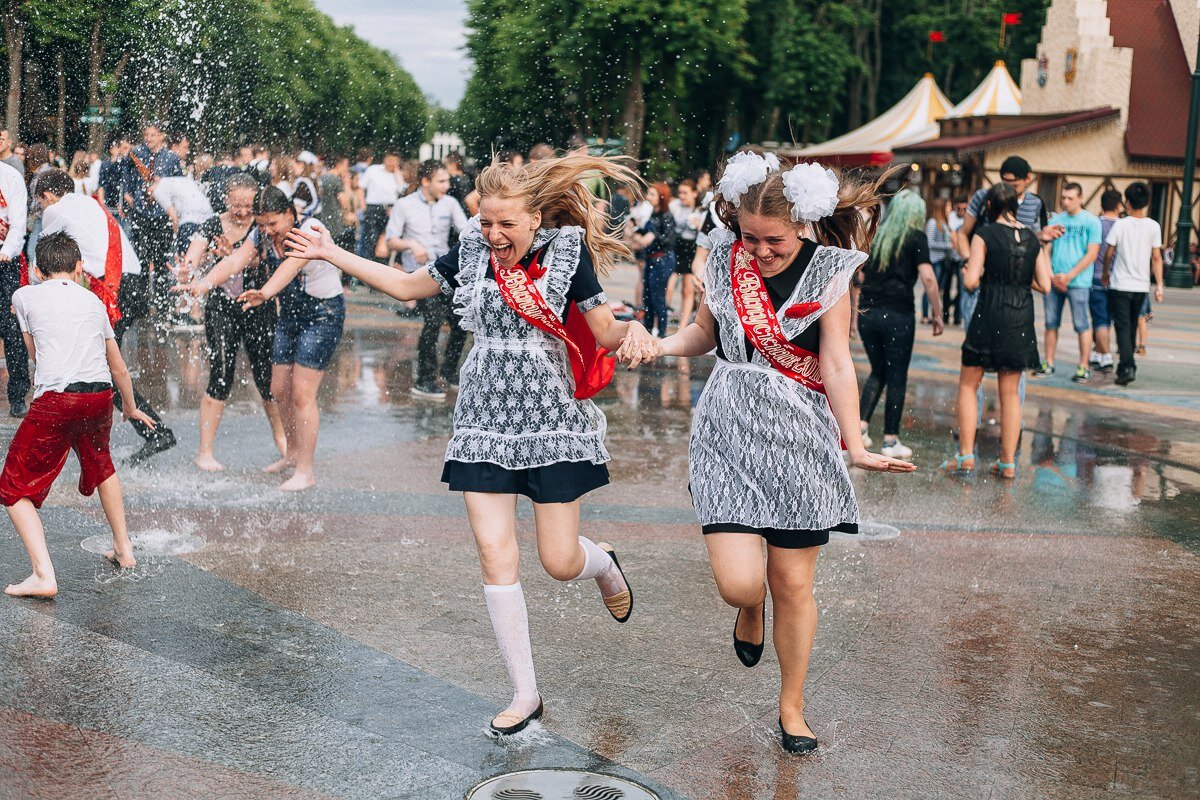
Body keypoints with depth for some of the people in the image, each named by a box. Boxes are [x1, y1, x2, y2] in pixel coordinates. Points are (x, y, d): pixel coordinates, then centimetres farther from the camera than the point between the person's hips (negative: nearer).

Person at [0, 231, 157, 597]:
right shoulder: (93, 300, 20)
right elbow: (118, 368, 27)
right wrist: (131, 408, 44)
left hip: (55, 401, -4)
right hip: (101, 396, 5)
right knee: (100, 465, 33)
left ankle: (43, 575, -9)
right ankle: (123, 549, 38)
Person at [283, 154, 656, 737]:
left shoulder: (566, 252, -7)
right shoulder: (472, 251, 1)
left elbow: (604, 331, -7)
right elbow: (405, 286, 13)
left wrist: (634, 330, -30)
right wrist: (331, 254, 9)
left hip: (552, 421, -3)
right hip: (486, 420, 3)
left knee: (559, 562, 0)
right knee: (495, 554, -4)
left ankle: (603, 564, 41)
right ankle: (525, 694, 8)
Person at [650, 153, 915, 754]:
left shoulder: (828, 275, -5)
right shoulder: (725, 259, 2)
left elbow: (837, 366, -8)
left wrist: (856, 447, -18)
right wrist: (656, 345, -4)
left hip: (799, 438, -1)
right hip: (730, 430, 1)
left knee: (792, 586, 5)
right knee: (739, 582, -12)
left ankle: (792, 706, 27)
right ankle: (750, 609, 29)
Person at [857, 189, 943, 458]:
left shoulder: (876, 235, 12)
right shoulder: (916, 237, -2)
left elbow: (859, 276, 14)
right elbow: (928, 277, -11)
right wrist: (937, 314, -5)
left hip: (868, 313, 5)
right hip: (897, 314, -5)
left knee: (877, 372, 19)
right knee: (897, 377, 5)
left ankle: (860, 425, 5)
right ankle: (891, 441, 9)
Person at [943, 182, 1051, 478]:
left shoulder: (985, 235, -7)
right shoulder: (1031, 238, 7)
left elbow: (970, 282, -12)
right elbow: (1044, 285, 5)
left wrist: (972, 273, 9)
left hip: (990, 315, -4)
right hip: (1022, 319, 4)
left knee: (968, 385, 8)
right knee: (1010, 392, 10)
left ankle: (966, 454, 2)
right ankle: (1008, 462, 11)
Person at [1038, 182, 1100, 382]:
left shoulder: (1091, 221, -2)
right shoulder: (1055, 219, 10)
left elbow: (1092, 254, -7)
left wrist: (1069, 276, -12)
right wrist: (1051, 275, -5)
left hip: (1078, 282, -4)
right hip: (1054, 281, 4)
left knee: (1081, 325, -3)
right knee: (1051, 323, 8)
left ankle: (1083, 367, 2)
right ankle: (1048, 363, 16)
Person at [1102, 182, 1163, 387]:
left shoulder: (1120, 225, -8)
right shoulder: (1153, 226, -2)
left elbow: (1109, 253, -3)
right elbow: (1156, 258, -2)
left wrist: (1105, 274, 15)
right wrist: (1159, 285, 3)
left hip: (1120, 285, -3)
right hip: (1141, 285, 3)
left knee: (1123, 326, -4)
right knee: (1131, 325, 17)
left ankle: (1128, 366, -20)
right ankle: (1125, 365, 26)